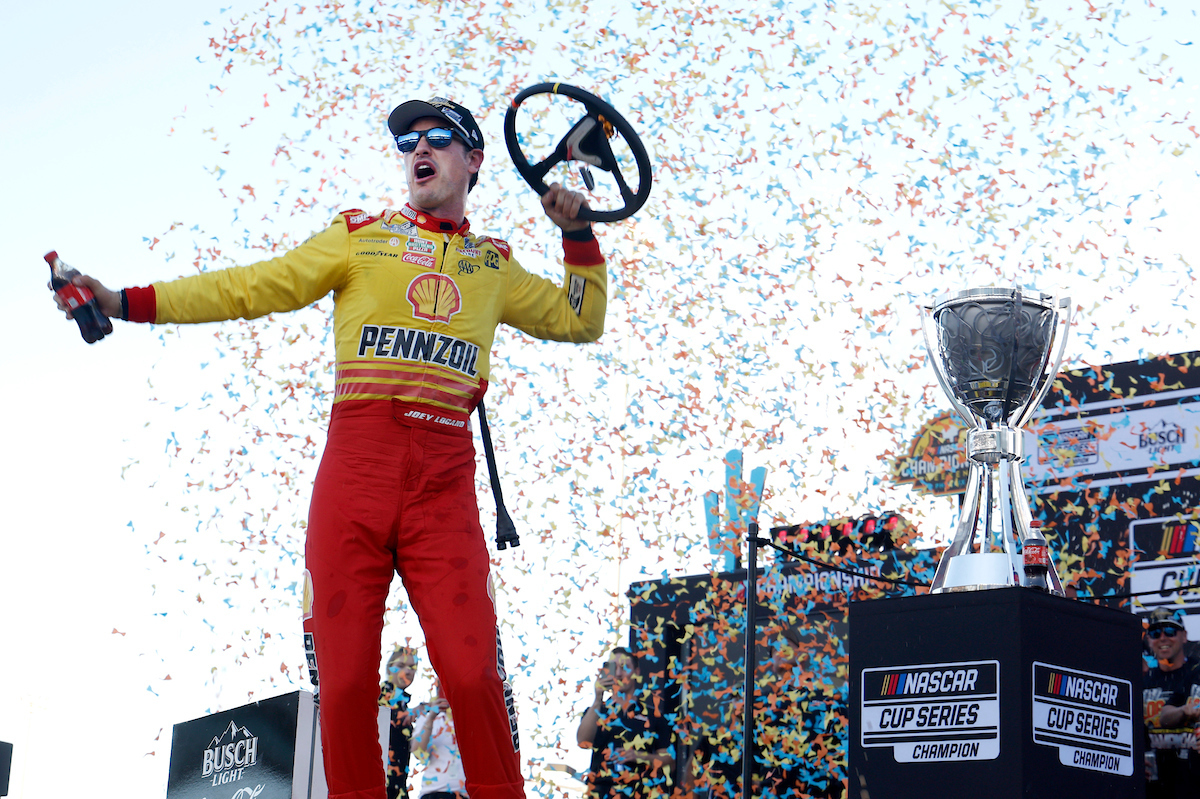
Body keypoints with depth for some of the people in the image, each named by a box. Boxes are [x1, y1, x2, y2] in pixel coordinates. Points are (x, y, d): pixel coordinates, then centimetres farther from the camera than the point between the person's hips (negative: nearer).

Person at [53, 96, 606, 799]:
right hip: (357, 457, 0)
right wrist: (125, 304, 5)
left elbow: (579, 320, 30)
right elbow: (254, 288, 13)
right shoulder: (360, 236, 18)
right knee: (344, 673, -6)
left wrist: (578, 235, 16)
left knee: (472, 671, -13)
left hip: (445, 475, 0)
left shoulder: (494, 266, 23)